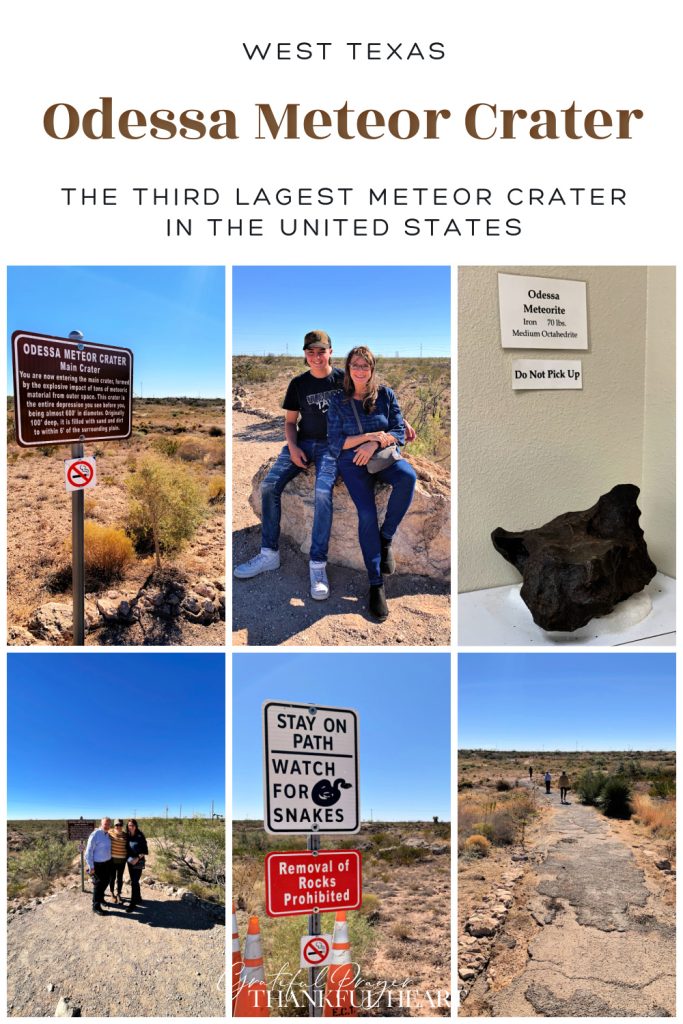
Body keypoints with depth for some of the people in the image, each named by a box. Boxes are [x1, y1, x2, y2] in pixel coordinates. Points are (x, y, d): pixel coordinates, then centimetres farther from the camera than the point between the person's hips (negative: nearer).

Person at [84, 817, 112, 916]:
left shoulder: (108, 835, 4)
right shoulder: (95, 835, -18)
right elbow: (88, 851, -17)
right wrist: (91, 867, -18)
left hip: (108, 863, 7)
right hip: (98, 864, -7)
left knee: (105, 882, 19)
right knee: (98, 884, 1)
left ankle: (100, 898, 42)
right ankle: (96, 906, 13)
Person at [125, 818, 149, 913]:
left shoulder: (140, 836, -13)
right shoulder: (127, 836, 2)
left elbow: (145, 851, -11)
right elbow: (127, 848, 13)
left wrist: (137, 858, -20)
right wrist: (128, 858, 0)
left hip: (138, 862, -6)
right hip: (130, 861, 6)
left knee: (134, 882, -7)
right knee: (134, 881, 15)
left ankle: (133, 903, -2)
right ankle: (138, 898, 31)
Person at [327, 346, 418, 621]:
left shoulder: (385, 395, 6)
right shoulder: (338, 400, 3)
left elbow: (399, 432, 2)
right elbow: (334, 442, -1)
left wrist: (376, 443, -17)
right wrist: (370, 435, -12)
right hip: (352, 460, -2)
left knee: (408, 477, -34)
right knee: (366, 514, -26)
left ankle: (386, 538, -14)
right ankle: (376, 584, -19)